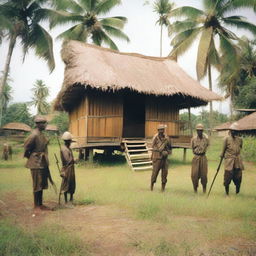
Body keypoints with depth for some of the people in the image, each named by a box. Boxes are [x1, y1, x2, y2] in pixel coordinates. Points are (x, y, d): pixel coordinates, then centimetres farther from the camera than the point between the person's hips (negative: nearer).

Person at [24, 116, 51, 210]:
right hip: (36, 163, -9)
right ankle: (36, 205, 12)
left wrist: (46, 162, 16)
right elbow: (26, 146, -15)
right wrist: (29, 156, -1)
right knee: (37, 184, 0)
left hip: (43, 162, 9)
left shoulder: (41, 134, 10)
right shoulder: (34, 135, -18)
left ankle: (40, 204, 24)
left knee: (42, 184, 14)